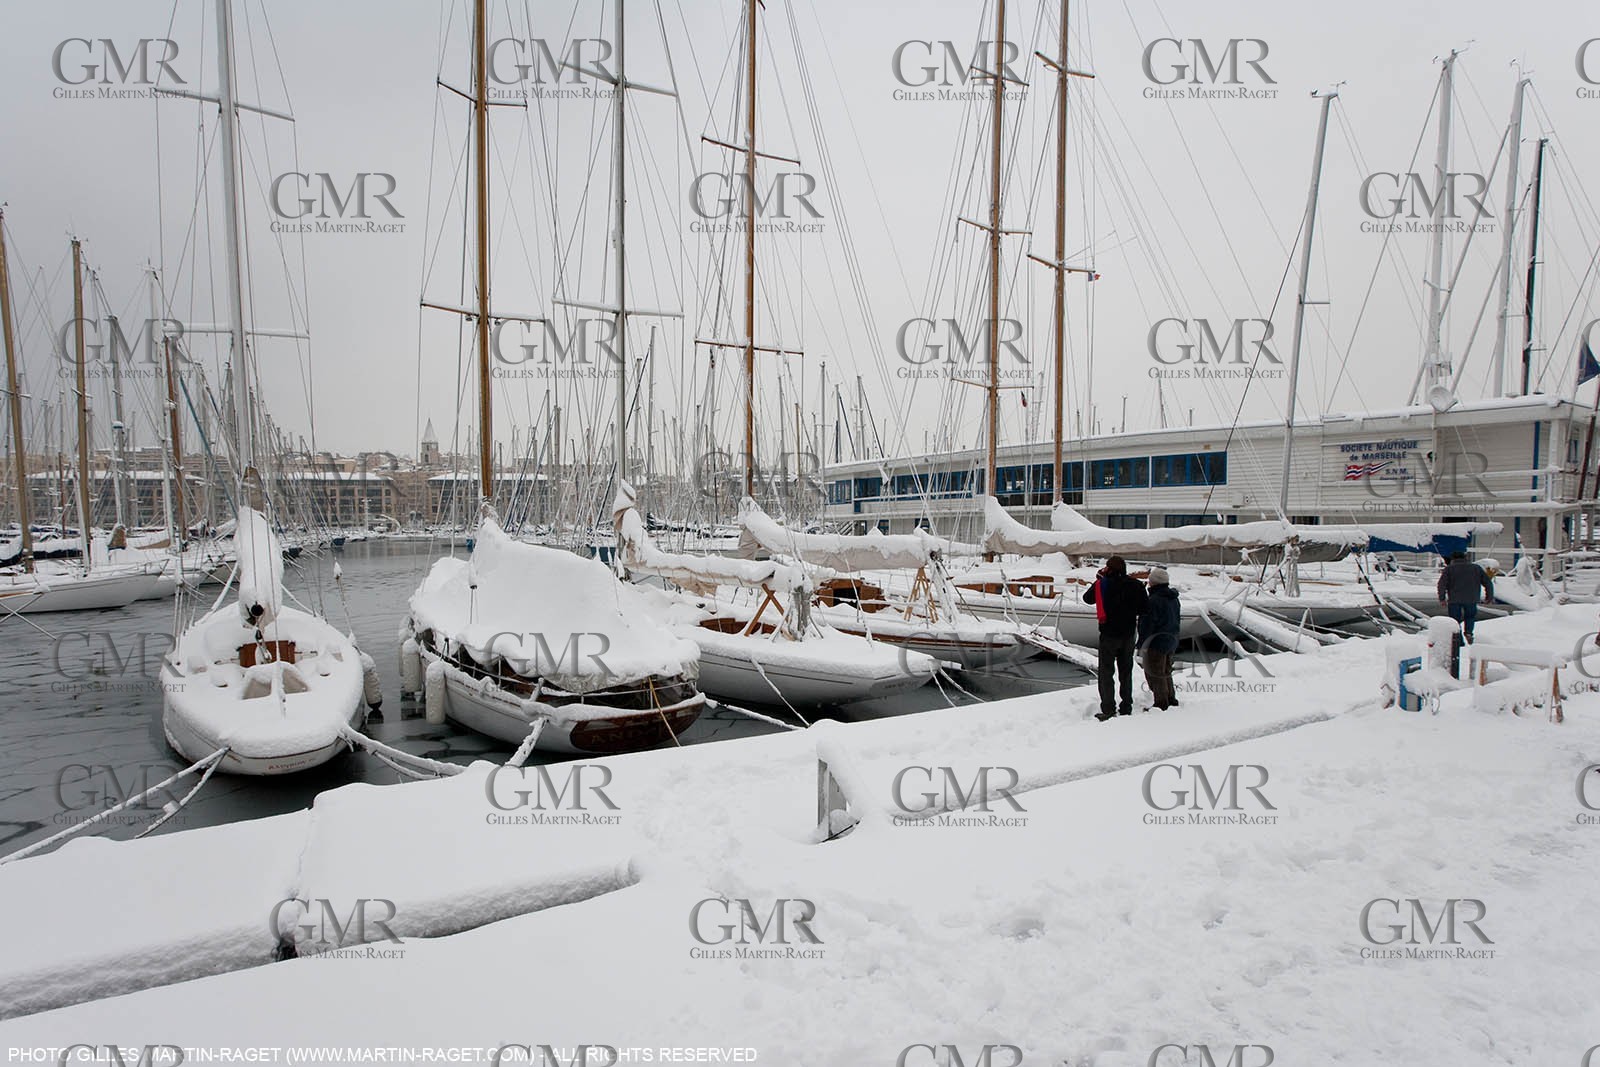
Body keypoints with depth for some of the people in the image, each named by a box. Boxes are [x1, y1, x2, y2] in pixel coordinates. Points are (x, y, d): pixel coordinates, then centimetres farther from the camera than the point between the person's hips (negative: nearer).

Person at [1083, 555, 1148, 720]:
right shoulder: (1136, 585, -2)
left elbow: (1087, 598, 4)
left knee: (1106, 672, 2)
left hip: (1109, 634, -4)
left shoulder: (1102, 584, -11)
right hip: (1128, 635, 4)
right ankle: (1126, 708, 18)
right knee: (1126, 672, 14)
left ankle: (1108, 710, -1)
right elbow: (1145, 608, 3)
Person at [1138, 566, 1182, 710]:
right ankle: (1171, 699, 29)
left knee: (1154, 673, 0)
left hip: (1157, 642, -9)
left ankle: (1161, 703, 3)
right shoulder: (1174, 599, 9)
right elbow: (1177, 620, 19)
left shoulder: (1154, 600, -21)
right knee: (1166, 672, 21)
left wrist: (1142, 644, -15)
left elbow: (1147, 624, -20)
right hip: (1172, 641, 9)